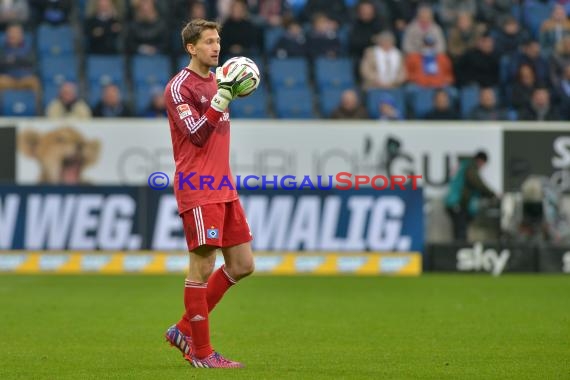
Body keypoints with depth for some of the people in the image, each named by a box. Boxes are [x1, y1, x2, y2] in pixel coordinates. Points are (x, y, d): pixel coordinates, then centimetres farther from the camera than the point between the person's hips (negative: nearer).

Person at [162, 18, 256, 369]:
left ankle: (185, 330, 17)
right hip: (197, 191, -9)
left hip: (224, 189, 9)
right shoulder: (179, 86, -9)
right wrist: (222, 97, -24)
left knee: (243, 265, 8)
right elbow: (197, 135, -19)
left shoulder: (217, 82, 17)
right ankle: (201, 352, 2)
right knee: (202, 268, -6)